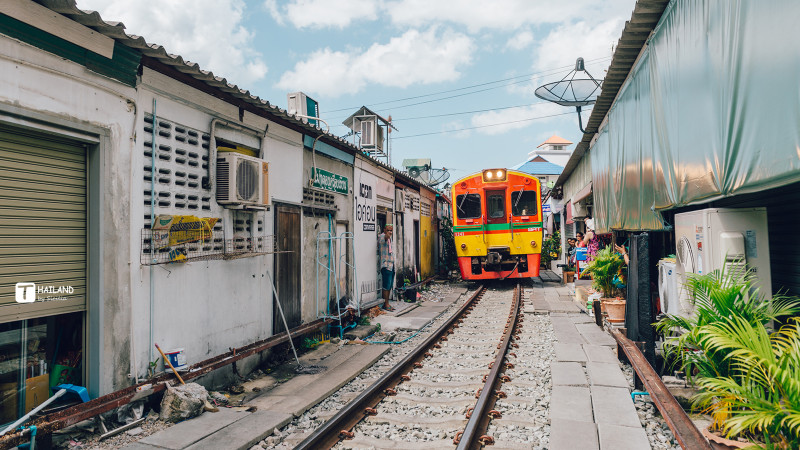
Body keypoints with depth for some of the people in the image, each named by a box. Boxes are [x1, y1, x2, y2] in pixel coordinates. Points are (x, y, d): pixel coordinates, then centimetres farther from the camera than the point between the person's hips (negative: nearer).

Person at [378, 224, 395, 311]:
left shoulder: (390, 238, 17)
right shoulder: (382, 236, -9)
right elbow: (385, 238, -33)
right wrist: (388, 235, -53)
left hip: (392, 265, 9)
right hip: (386, 265, -9)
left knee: (390, 286, 11)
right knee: (386, 286, -7)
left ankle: (386, 303, 17)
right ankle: (386, 304, -1)